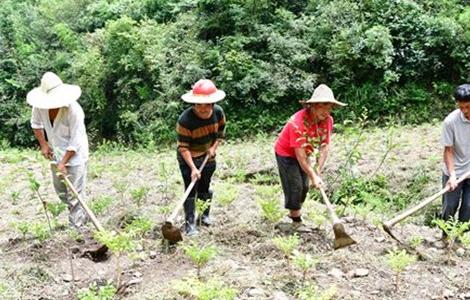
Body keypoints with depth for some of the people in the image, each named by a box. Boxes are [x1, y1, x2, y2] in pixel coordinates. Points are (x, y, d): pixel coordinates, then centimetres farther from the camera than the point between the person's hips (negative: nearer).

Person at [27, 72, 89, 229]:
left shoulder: (74, 111, -30)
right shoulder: (40, 106, -15)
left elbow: (76, 142, -25)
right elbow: (36, 124, 7)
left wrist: (63, 163, -23)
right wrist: (43, 144, -2)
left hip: (75, 155, -7)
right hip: (56, 153, 7)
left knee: (74, 194, -4)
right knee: (60, 189, 22)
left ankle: (77, 225, 8)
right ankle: (81, 214, 43)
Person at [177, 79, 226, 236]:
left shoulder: (218, 113, -14)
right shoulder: (185, 120, -30)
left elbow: (221, 132, 5)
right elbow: (183, 147, -26)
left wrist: (214, 147, -10)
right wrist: (193, 168, -31)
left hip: (208, 156, 5)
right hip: (189, 159, -5)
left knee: (205, 187, 17)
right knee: (191, 190, -6)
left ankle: (204, 215, 36)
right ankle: (190, 223, 1)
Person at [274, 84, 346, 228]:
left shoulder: (328, 120, -18)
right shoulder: (297, 122, -37)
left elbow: (324, 147, -13)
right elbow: (300, 155, -33)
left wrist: (318, 172, -19)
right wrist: (313, 176, -30)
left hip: (304, 153, 7)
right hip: (286, 153, -6)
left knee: (304, 186, 13)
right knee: (295, 186, -9)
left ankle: (295, 212, 34)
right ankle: (296, 221, 4)